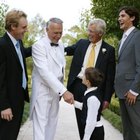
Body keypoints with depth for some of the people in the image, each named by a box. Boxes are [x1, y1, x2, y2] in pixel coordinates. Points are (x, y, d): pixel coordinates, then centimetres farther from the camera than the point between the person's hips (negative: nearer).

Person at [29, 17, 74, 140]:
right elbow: (44, 72, -25)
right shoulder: (39, 46, -16)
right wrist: (63, 91, -30)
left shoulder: (61, 46, 8)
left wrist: (61, 89, 9)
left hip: (56, 90, 7)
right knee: (41, 123, -6)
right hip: (43, 90, -7)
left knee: (52, 123, 12)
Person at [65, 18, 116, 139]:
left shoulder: (109, 50, -2)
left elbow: (110, 76, -3)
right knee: (80, 120, 11)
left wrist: (107, 98, -6)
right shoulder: (81, 43, 7)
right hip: (78, 86, 3)